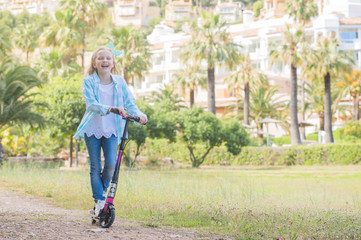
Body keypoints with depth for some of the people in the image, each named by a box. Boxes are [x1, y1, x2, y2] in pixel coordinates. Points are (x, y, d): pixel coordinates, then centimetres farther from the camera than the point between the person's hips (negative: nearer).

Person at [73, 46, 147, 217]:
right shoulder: (89, 82, -5)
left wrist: (139, 114, -19)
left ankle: (103, 192, 12)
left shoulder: (119, 82, 3)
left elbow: (129, 102, 1)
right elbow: (91, 103, -18)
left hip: (111, 130, 1)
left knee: (111, 163, -13)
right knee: (95, 167, 2)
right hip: (92, 129, -1)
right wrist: (108, 108, -34)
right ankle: (99, 202, 9)